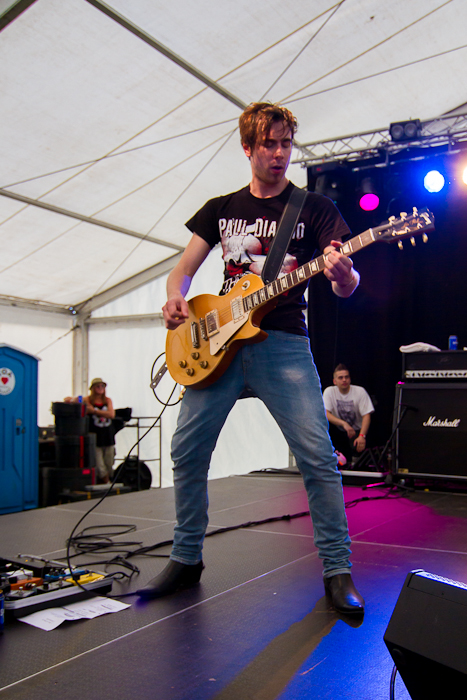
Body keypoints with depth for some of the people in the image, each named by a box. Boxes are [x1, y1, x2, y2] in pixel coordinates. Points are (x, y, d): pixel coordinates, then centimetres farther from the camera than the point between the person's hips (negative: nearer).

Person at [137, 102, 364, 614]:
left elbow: (346, 286, -2)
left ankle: (337, 570, 5)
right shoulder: (221, 208, 16)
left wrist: (343, 276, -27)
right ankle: (186, 559, 21)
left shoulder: (314, 208, 7)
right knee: (187, 452, 2)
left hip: (283, 342, -3)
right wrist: (176, 299, -7)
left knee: (317, 456, -12)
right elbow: (184, 268, 16)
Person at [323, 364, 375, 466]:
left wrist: (362, 436, -32)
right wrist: (344, 423, -34)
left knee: (357, 447, -33)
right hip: (339, 431, 2)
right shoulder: (329, 391, -7)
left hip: (356, 431, -2)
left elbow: (366, 416, -15)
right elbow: (325, 414, -19)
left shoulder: (360, 391, -10)